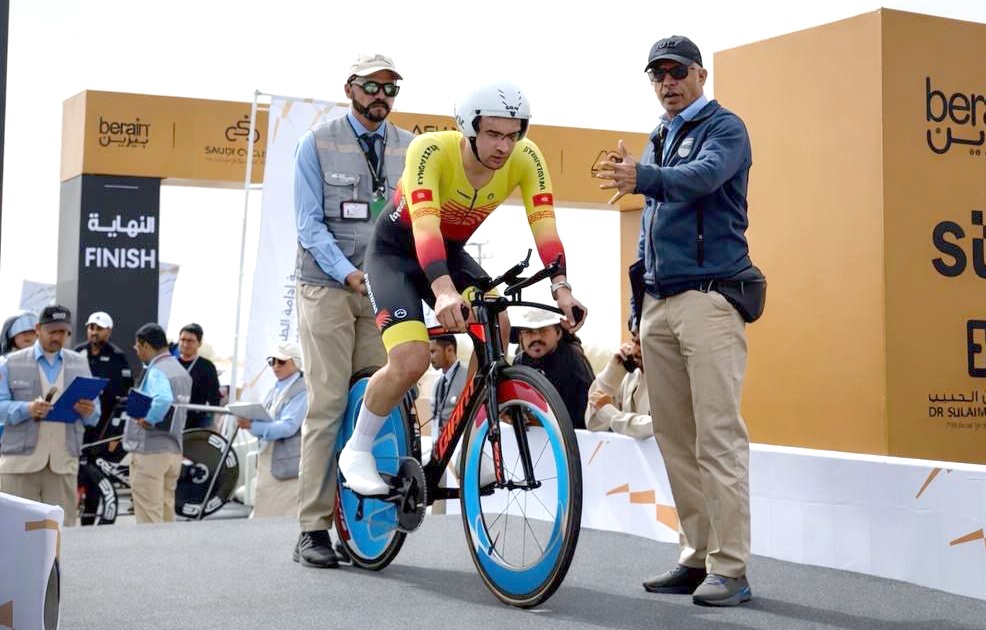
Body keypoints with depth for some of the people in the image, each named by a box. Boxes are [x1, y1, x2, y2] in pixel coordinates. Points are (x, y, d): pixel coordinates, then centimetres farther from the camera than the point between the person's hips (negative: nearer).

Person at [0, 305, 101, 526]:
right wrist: (27, 409, -20)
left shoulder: (80, 364, 16)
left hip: (64, 463, 2)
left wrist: (88, 411, -10)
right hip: (21, 460, -2)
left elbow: (95, 414, 14)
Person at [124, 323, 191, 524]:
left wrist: (148, 420, -21)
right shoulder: (181, 370, 13)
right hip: (174, 449, 9)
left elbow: (164, 399, -34)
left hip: (150, 450, -9)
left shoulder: (156, 371, -15)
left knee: (148, 518, -3)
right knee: (166, 513, 16)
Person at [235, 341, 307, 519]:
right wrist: (247, 421, -6)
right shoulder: (274, 391, 17)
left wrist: (252, 425, -26)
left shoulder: (302, 391, -8)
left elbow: (288, 426, -19)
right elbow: (262, 425, 15)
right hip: (267, 465, 8)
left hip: (288, 467, -8)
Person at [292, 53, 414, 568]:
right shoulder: (317, 144, 2)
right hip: (328, 287, -3)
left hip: (386, 289, 3)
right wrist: (348, 273, -17)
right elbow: (310, 224, -4)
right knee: (328, 403, -7)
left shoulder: (408, 148, 9)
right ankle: (313, 529, -3)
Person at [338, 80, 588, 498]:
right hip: (395, 252, -4)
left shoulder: (525, 159, -20)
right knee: (411, 362, -23)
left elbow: (544, 224, -28)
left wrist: (561, 287, -44)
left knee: (497, 324, -25)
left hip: (451, 253, 4)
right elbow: (424, 225, -44)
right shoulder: (431, 150, -32)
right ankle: (357, 449, 3)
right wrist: (444, 291, -60)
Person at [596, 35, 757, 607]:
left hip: (708, 297, -8)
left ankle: (730, 569, -8)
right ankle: (699, 556, 14)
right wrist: (638, 309, 22)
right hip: (659, 303, 8)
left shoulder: (723, 127, 0)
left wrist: (643, 177, -42)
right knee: (675, 439, 7)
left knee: (718, 436, -11)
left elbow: (704, 175, -23)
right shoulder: (659, 140, 23)